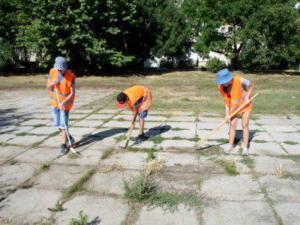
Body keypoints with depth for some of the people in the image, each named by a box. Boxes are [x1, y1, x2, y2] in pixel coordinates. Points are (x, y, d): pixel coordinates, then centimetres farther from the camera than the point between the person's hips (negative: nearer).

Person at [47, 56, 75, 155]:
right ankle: (69, 138, 35)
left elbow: (72, 93, -19)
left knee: (63, 125, -7)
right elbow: (48, 88, -2)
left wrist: (63, 102, -31)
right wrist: (51, 84, -25)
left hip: (65, 103, -5)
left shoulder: (71, 76, -20)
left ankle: (64, 145, 7)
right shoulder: (52, 72, -8)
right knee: (57, 124, 13)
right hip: (54, 102, 5)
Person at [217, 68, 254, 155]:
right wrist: (227, 113, -6)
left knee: (245, 125, -7)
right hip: (234, 107, 3)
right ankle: (231, 145, 16)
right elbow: (226, 100, -3)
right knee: (232, 125, 2)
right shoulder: (221, 87, -16)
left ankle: (245, 147, -1)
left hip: (245, 105, -3)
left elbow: (251, 85, -10)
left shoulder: (239, 80, -29)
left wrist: (247, 97, -19)